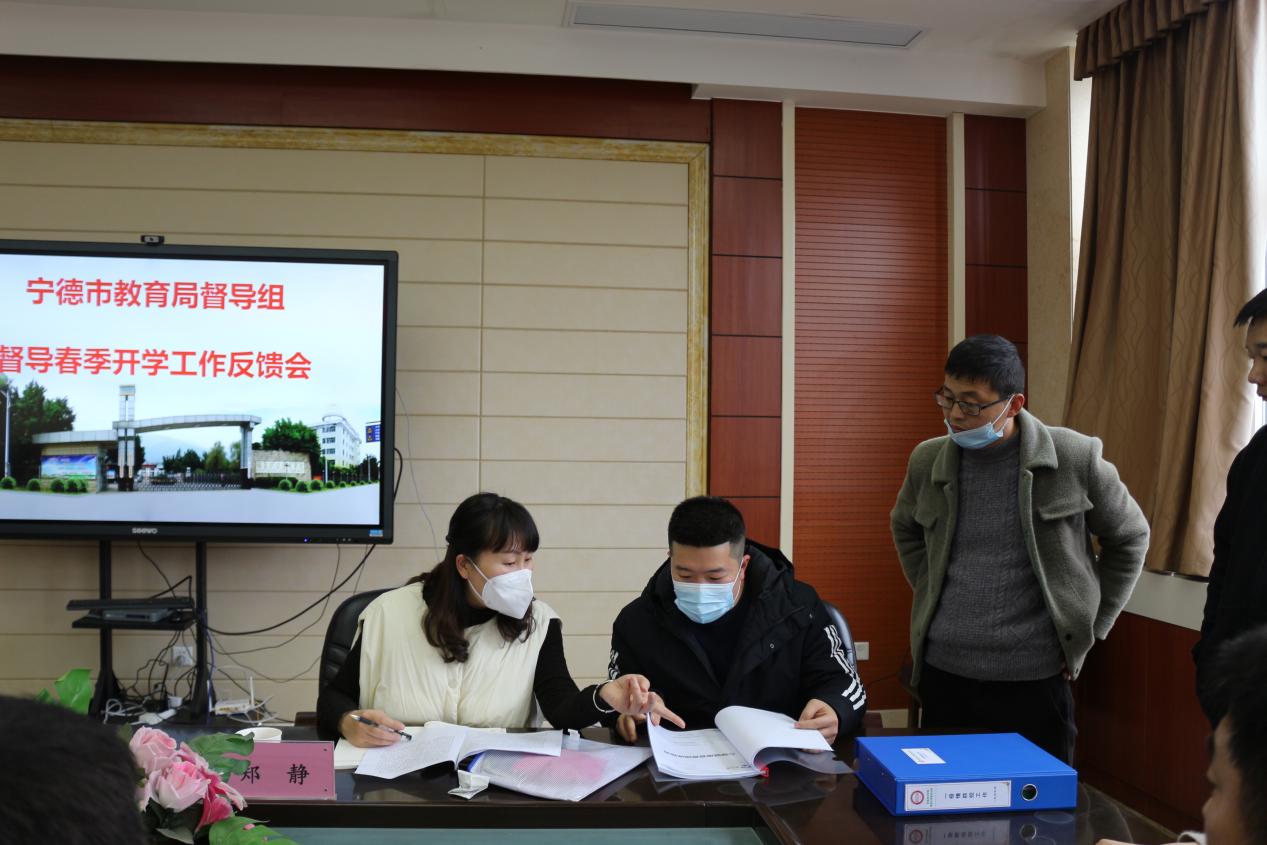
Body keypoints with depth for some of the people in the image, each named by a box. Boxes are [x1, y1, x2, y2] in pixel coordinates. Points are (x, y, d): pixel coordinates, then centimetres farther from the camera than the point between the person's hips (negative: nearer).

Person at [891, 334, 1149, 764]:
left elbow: (1130, 538, 7)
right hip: (943, 672, 3)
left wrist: (1089, 629, 7)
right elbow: (905, 530, 22)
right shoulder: (927, 460, 2)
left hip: (1034, 678, -3)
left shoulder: (1075, 457, -7)